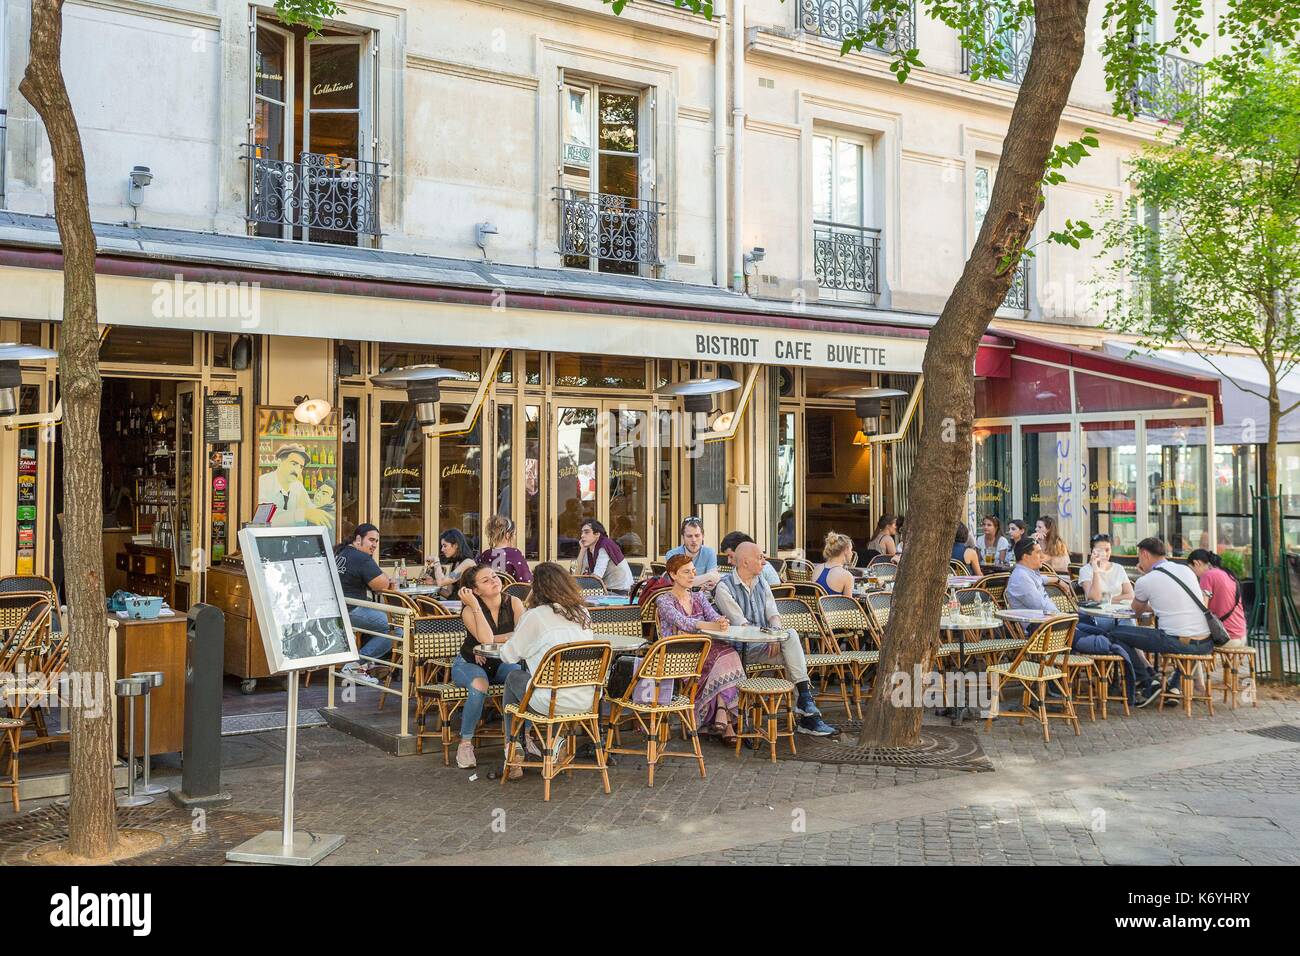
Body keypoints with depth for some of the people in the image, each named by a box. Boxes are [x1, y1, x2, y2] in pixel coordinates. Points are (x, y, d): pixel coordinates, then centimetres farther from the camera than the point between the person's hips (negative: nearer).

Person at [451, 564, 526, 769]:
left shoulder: (514, 603, -8)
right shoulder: (469, 610, -15)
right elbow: (486, 639, -31)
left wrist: (493, 641, -23)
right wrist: (475, 606, -30)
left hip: (502, 663, 3)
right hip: (469, 663, -3)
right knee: (480, 685, -36)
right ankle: (465, 743, -21)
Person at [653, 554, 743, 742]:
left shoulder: (699, 597, 21)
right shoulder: (664, 600, 1)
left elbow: (713, 616, 4)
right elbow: (681, 622, -18)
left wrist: (721, 621, -23)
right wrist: (711, 625, -34)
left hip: (702, 651, 5)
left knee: (728, 654, -29)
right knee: (723, 656, -31)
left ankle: (722, 718, -33)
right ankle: (726, 722, -31)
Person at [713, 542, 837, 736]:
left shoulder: (761, 583, 17)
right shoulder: (724, 588, -5)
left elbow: (773, 614, 6)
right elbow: (741, 625, -13)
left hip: (766, 642, 6)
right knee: (791, 637, -28)